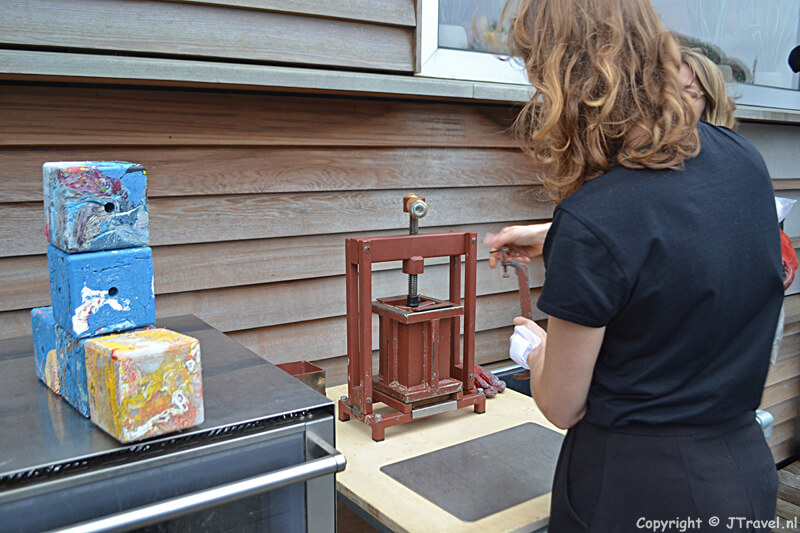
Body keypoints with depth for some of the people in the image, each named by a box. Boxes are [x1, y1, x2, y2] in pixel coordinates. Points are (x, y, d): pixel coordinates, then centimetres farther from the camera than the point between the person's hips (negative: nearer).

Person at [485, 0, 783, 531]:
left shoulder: (592, 222, -28)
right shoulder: (741, 159, -7)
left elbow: (563, 408, -14)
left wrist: (535, 346, 6)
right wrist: (553, 238, 20)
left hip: (635, 489, -6)